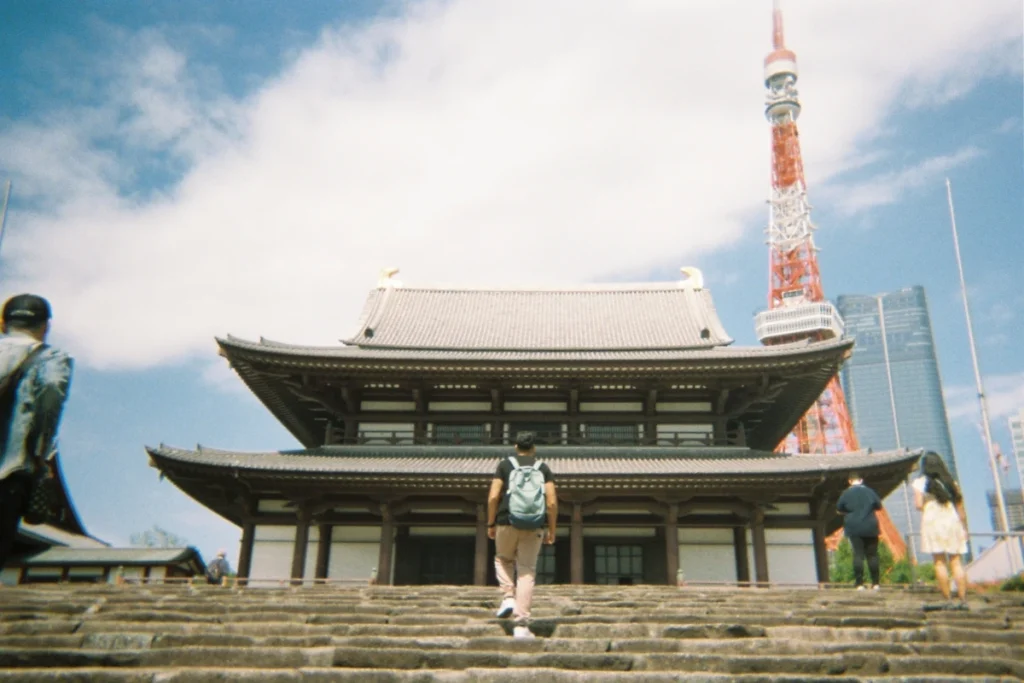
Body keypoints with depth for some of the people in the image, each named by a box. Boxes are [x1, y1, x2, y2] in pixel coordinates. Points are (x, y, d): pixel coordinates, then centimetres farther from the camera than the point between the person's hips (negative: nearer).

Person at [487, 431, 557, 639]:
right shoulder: (543, 468, 7)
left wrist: (491, 524, 5)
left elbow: (493, 497, -5)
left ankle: (508, 598, 5)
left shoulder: (505, 465, 4)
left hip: (507, 523, 0)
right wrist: (551, 530, 5)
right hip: (534, 527, 1)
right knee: (527, 571, 5)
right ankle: (521, 625, 0)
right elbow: (552, 502, -2)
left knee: (503, 559, 26)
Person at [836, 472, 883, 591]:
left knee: (858, 555, -2)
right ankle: (875, 583, 8)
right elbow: (879, 506, 11)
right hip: (870, 527, 1)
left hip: (854, 528, -1)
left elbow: (839, 509, 3)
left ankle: (859, 583, -8)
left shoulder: (846, 493, -3)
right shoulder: (869, 491, 1)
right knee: (872, 555, 9)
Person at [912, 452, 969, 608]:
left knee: (939, 562, 0)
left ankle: (948, 601, -3)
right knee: (956, 561, 5)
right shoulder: (951, 481, 10)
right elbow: (961, 508, 9)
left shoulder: (920, 483, 0)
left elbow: (918, 505, -10)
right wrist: (964, 528, 15)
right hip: (952, 521, 3)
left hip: (932, 521, -3)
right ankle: (963, 600, 1)